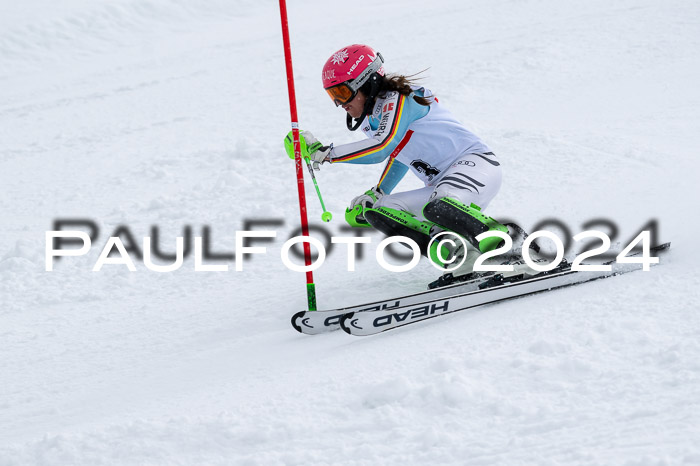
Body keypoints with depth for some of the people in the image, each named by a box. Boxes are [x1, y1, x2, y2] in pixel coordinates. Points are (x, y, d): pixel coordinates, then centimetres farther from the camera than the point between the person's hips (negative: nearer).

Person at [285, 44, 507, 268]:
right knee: (375, 212, -4)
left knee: (439, 207, -40)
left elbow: (382, 147, -27)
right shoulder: (370, 121, 15)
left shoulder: (397, 99, -12)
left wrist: (324, 152, -25)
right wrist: (376, 194, 27)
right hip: (443, 187, 10)